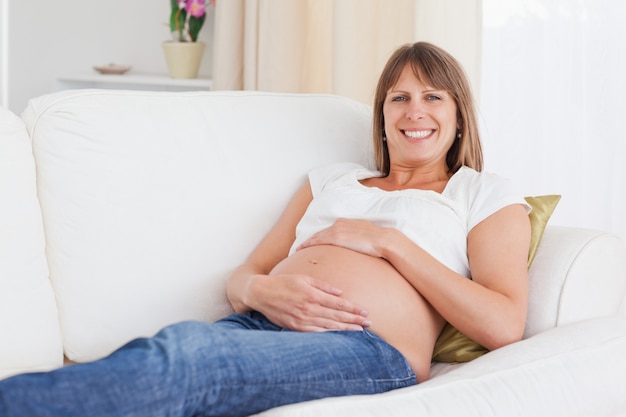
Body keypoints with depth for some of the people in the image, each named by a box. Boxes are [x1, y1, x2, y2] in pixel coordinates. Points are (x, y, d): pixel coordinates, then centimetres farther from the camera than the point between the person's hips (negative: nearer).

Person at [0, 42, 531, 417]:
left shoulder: (486, 195, 18)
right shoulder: (332, 177, 30)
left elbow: (504, 326, 1)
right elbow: (242, 277, 23)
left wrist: (389, 241, -1)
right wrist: (262, 290, -3)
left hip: (373, 351, -4)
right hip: (261, 326, 5)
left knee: (182, 352, -36)